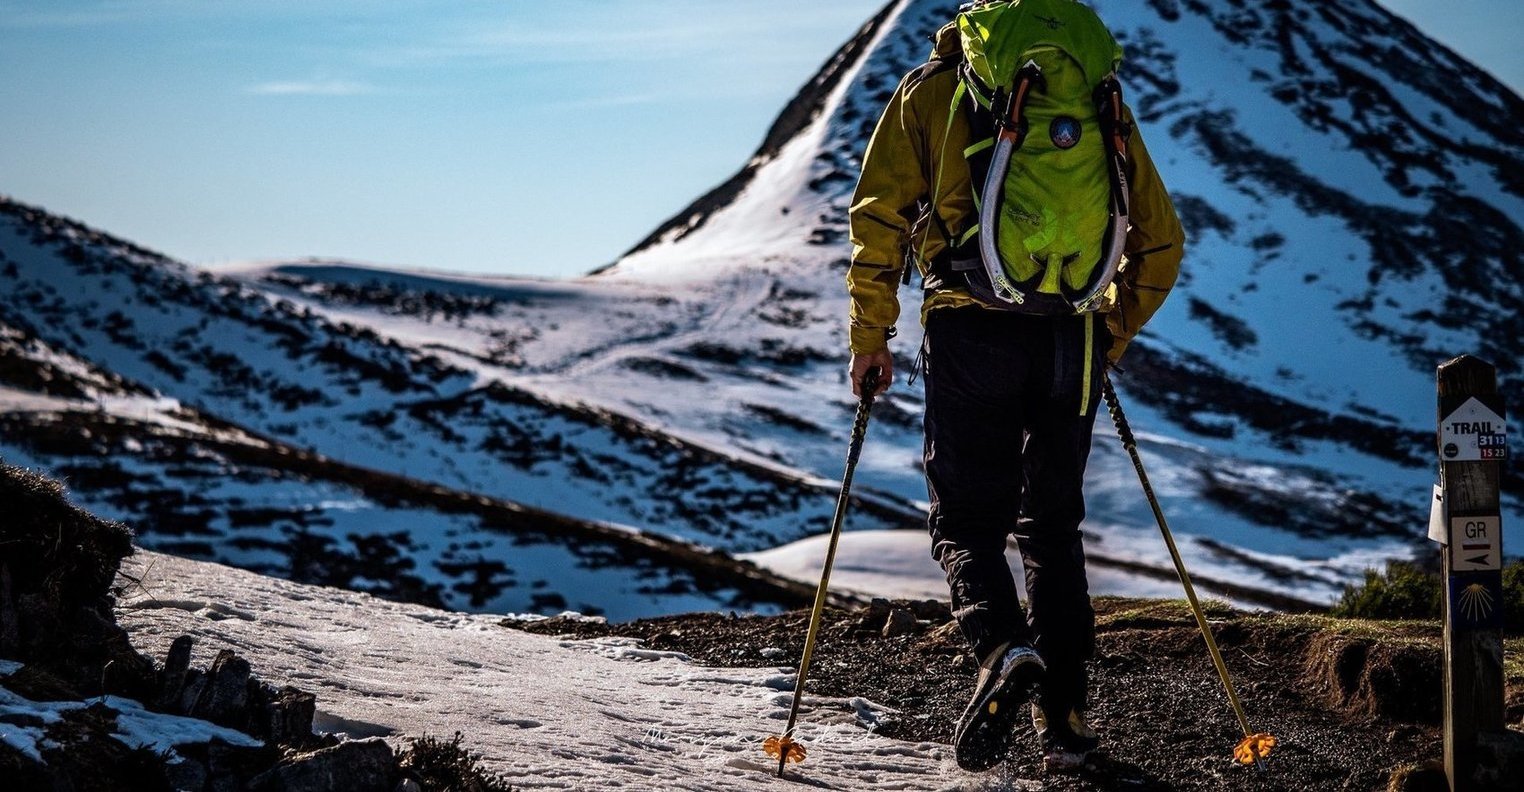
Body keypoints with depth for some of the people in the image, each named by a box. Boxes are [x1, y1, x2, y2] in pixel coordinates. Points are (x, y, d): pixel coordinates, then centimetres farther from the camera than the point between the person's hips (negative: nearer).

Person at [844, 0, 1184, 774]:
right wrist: (1110, 336, 27)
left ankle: (1002, 648, -24)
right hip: (1072, 345, 3)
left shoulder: (933, 88, 8)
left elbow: (879, 215, -1)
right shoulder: (1101, 99, 15)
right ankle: (1065, 717, 10)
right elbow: (1161, 241, 17)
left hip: (971, 337, -3)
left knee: (966, 519, 5)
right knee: (1052, 524, 15)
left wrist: (870, 335, 7)